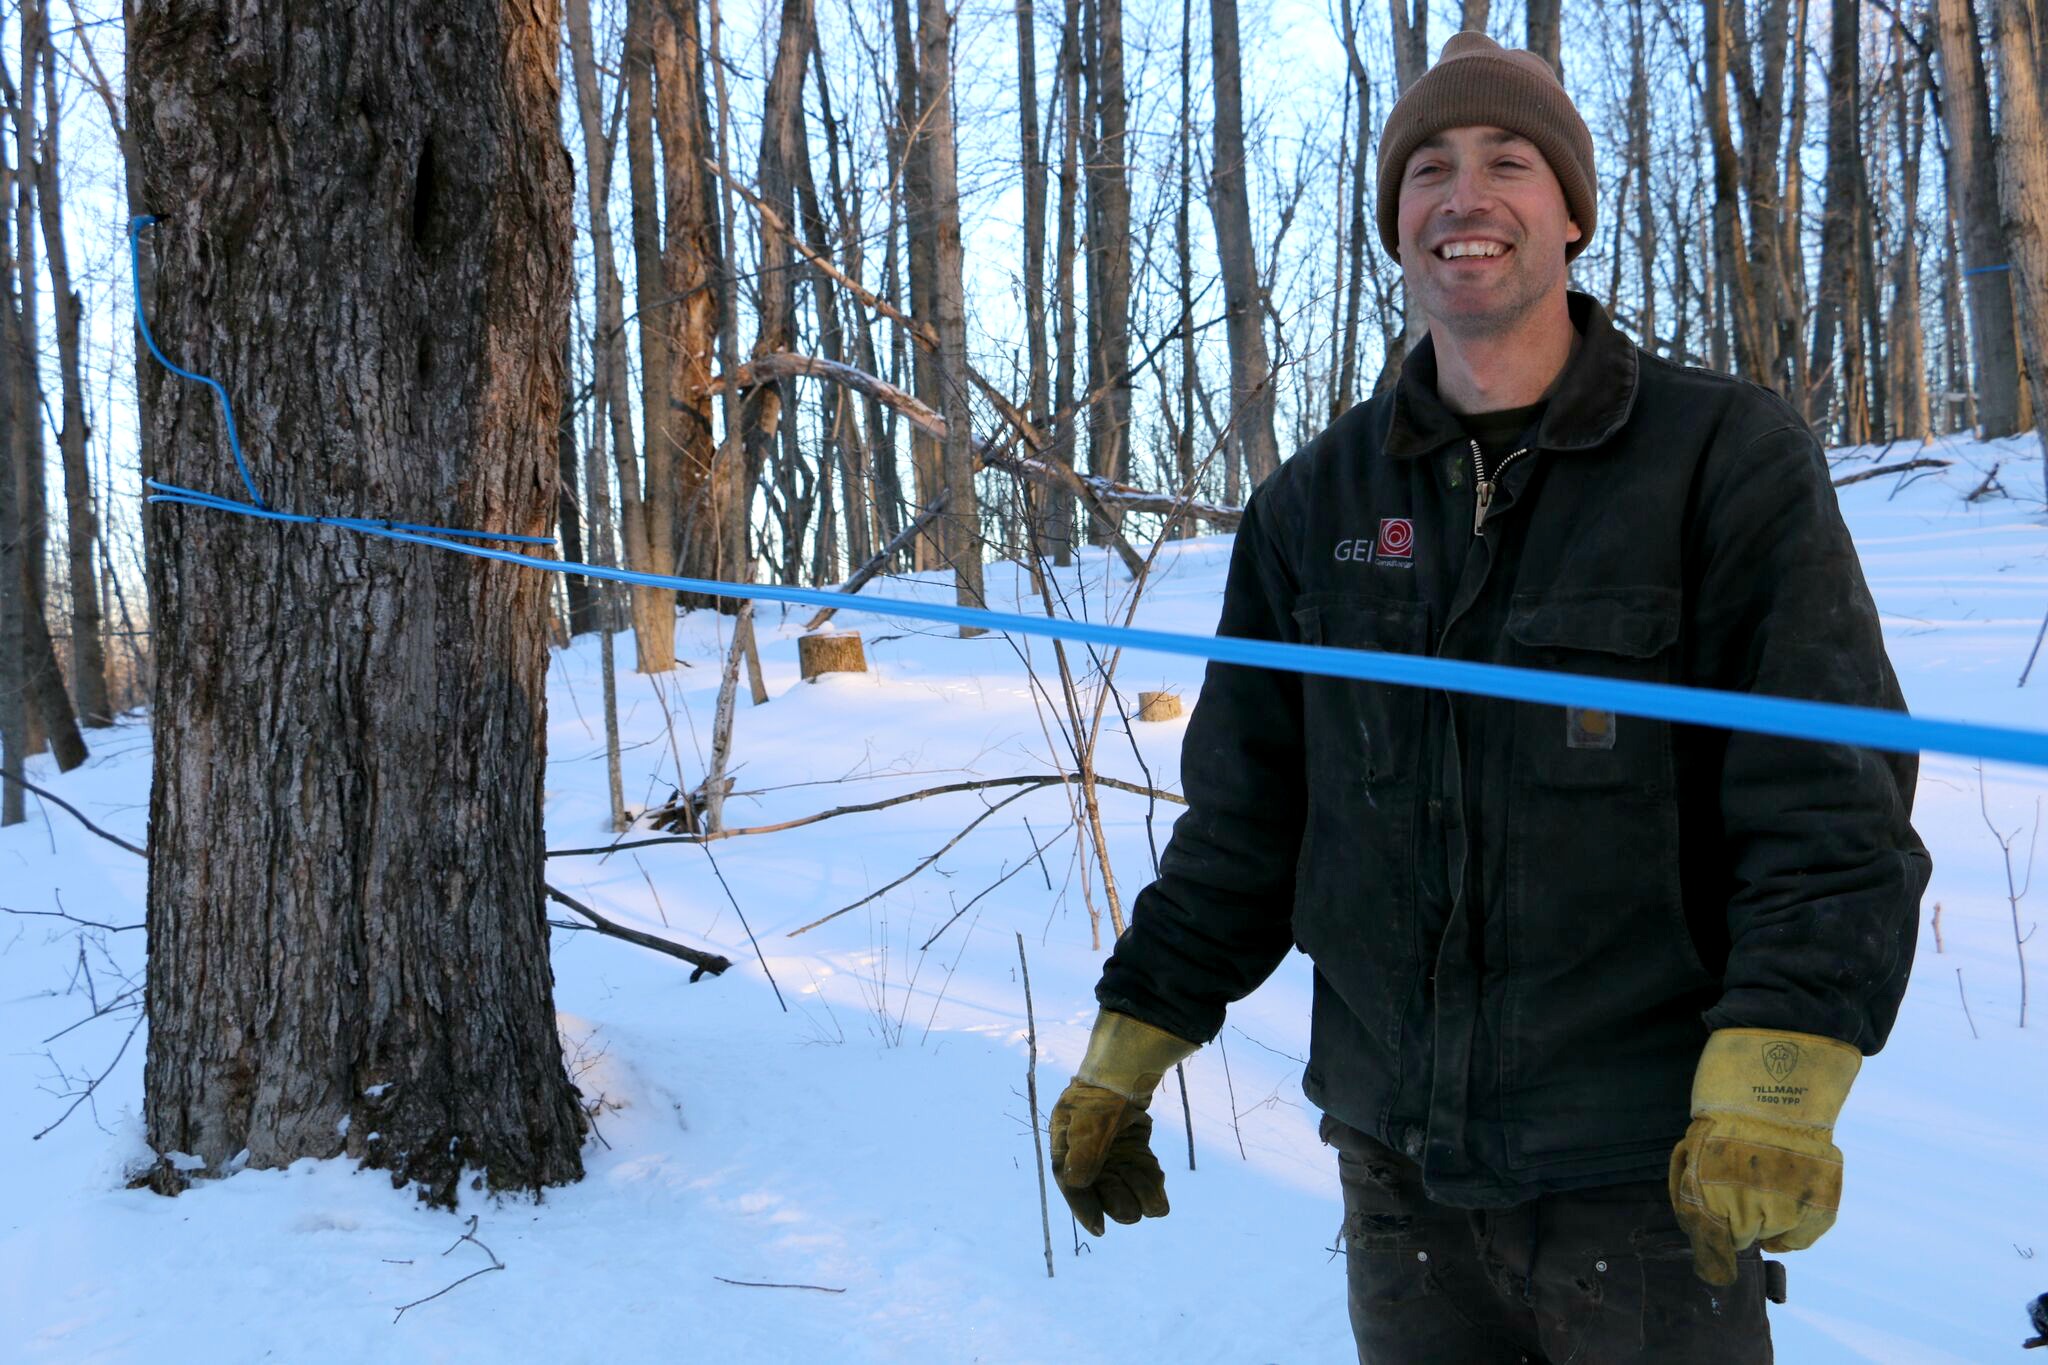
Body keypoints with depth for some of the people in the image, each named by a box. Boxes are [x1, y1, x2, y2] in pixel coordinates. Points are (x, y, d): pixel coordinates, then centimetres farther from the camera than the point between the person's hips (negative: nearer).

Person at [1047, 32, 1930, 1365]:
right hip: (1396, 1159, 3)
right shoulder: (1318, 505, 5)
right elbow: (1243, 818, 11)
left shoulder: (1730, 456, -5)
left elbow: (1828, 804, -11)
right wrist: (1127, 1055, 9)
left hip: (1643, 1180, -3)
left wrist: (1770, 1086, -23)